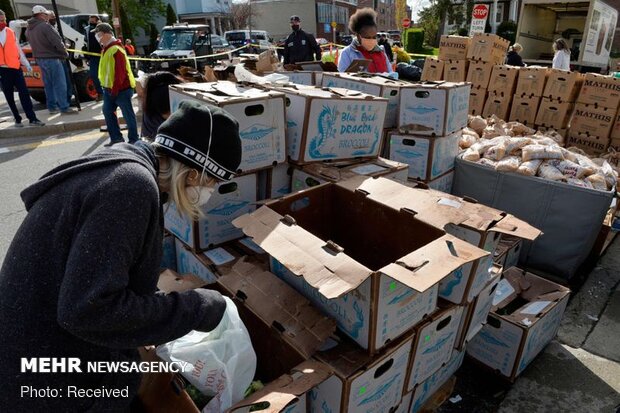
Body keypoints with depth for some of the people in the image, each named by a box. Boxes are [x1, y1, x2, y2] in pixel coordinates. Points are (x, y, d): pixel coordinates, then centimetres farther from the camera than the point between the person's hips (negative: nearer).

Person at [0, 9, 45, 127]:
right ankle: (17, 119, 13)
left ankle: (32, 118, -8)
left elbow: (18, 49, 12)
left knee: (24, 93, -6)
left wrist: (26, 64, 7)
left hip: (15, 68, 1)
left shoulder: (11, 32, 8)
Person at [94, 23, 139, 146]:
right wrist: (105, 86, 16)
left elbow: (120, 72, -21)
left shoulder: (116, 50, -17)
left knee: (128, 114, -2)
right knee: (107, 111, 12)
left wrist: (115, 89, -20)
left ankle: (133, 139, 7)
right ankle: (116, 137, 20)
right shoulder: (106, 49, 13)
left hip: (121, 89, -10)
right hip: (109, 88, 10)